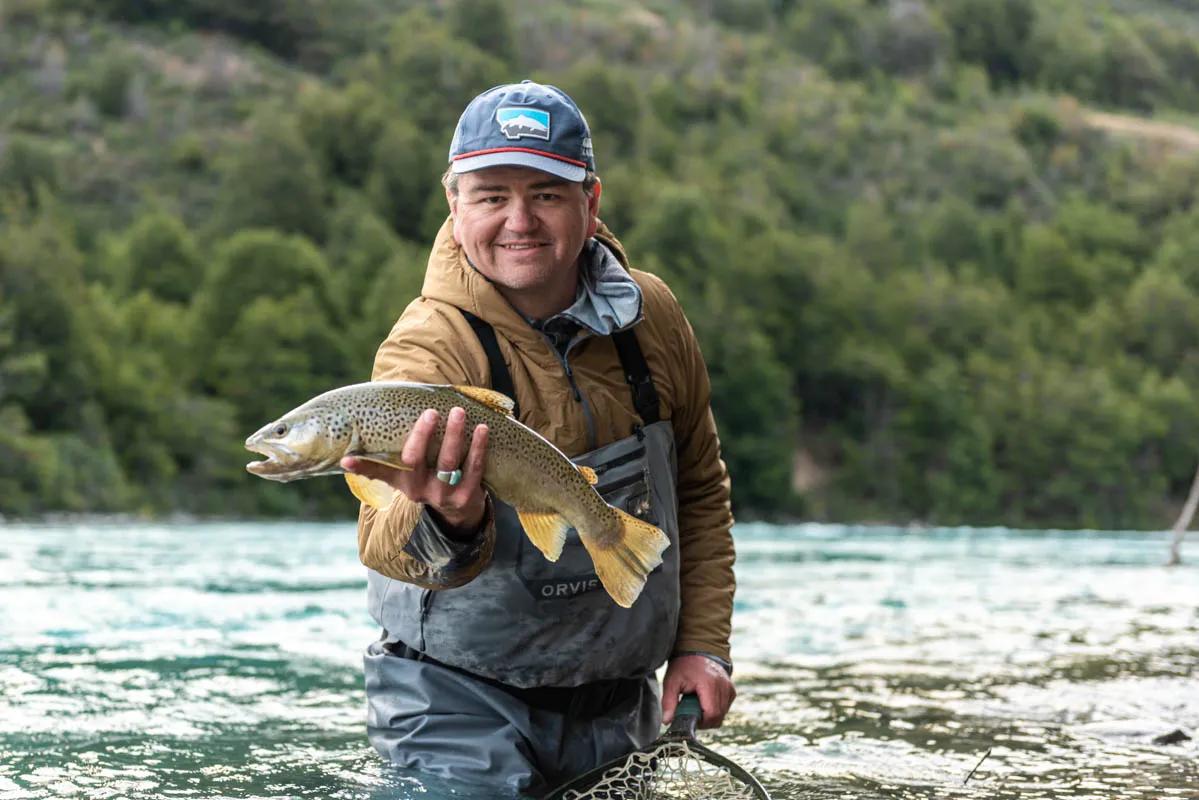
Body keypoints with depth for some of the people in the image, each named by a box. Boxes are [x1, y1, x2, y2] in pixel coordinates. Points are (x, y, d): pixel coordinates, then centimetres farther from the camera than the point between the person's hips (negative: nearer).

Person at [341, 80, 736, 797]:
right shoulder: (429, 350, -20)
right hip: (467, 718, -4)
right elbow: (386, 543, -36)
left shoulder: (650, 315, -3)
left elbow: (701, 492, 11)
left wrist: (703, 643, 4)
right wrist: (447, 526, -57)